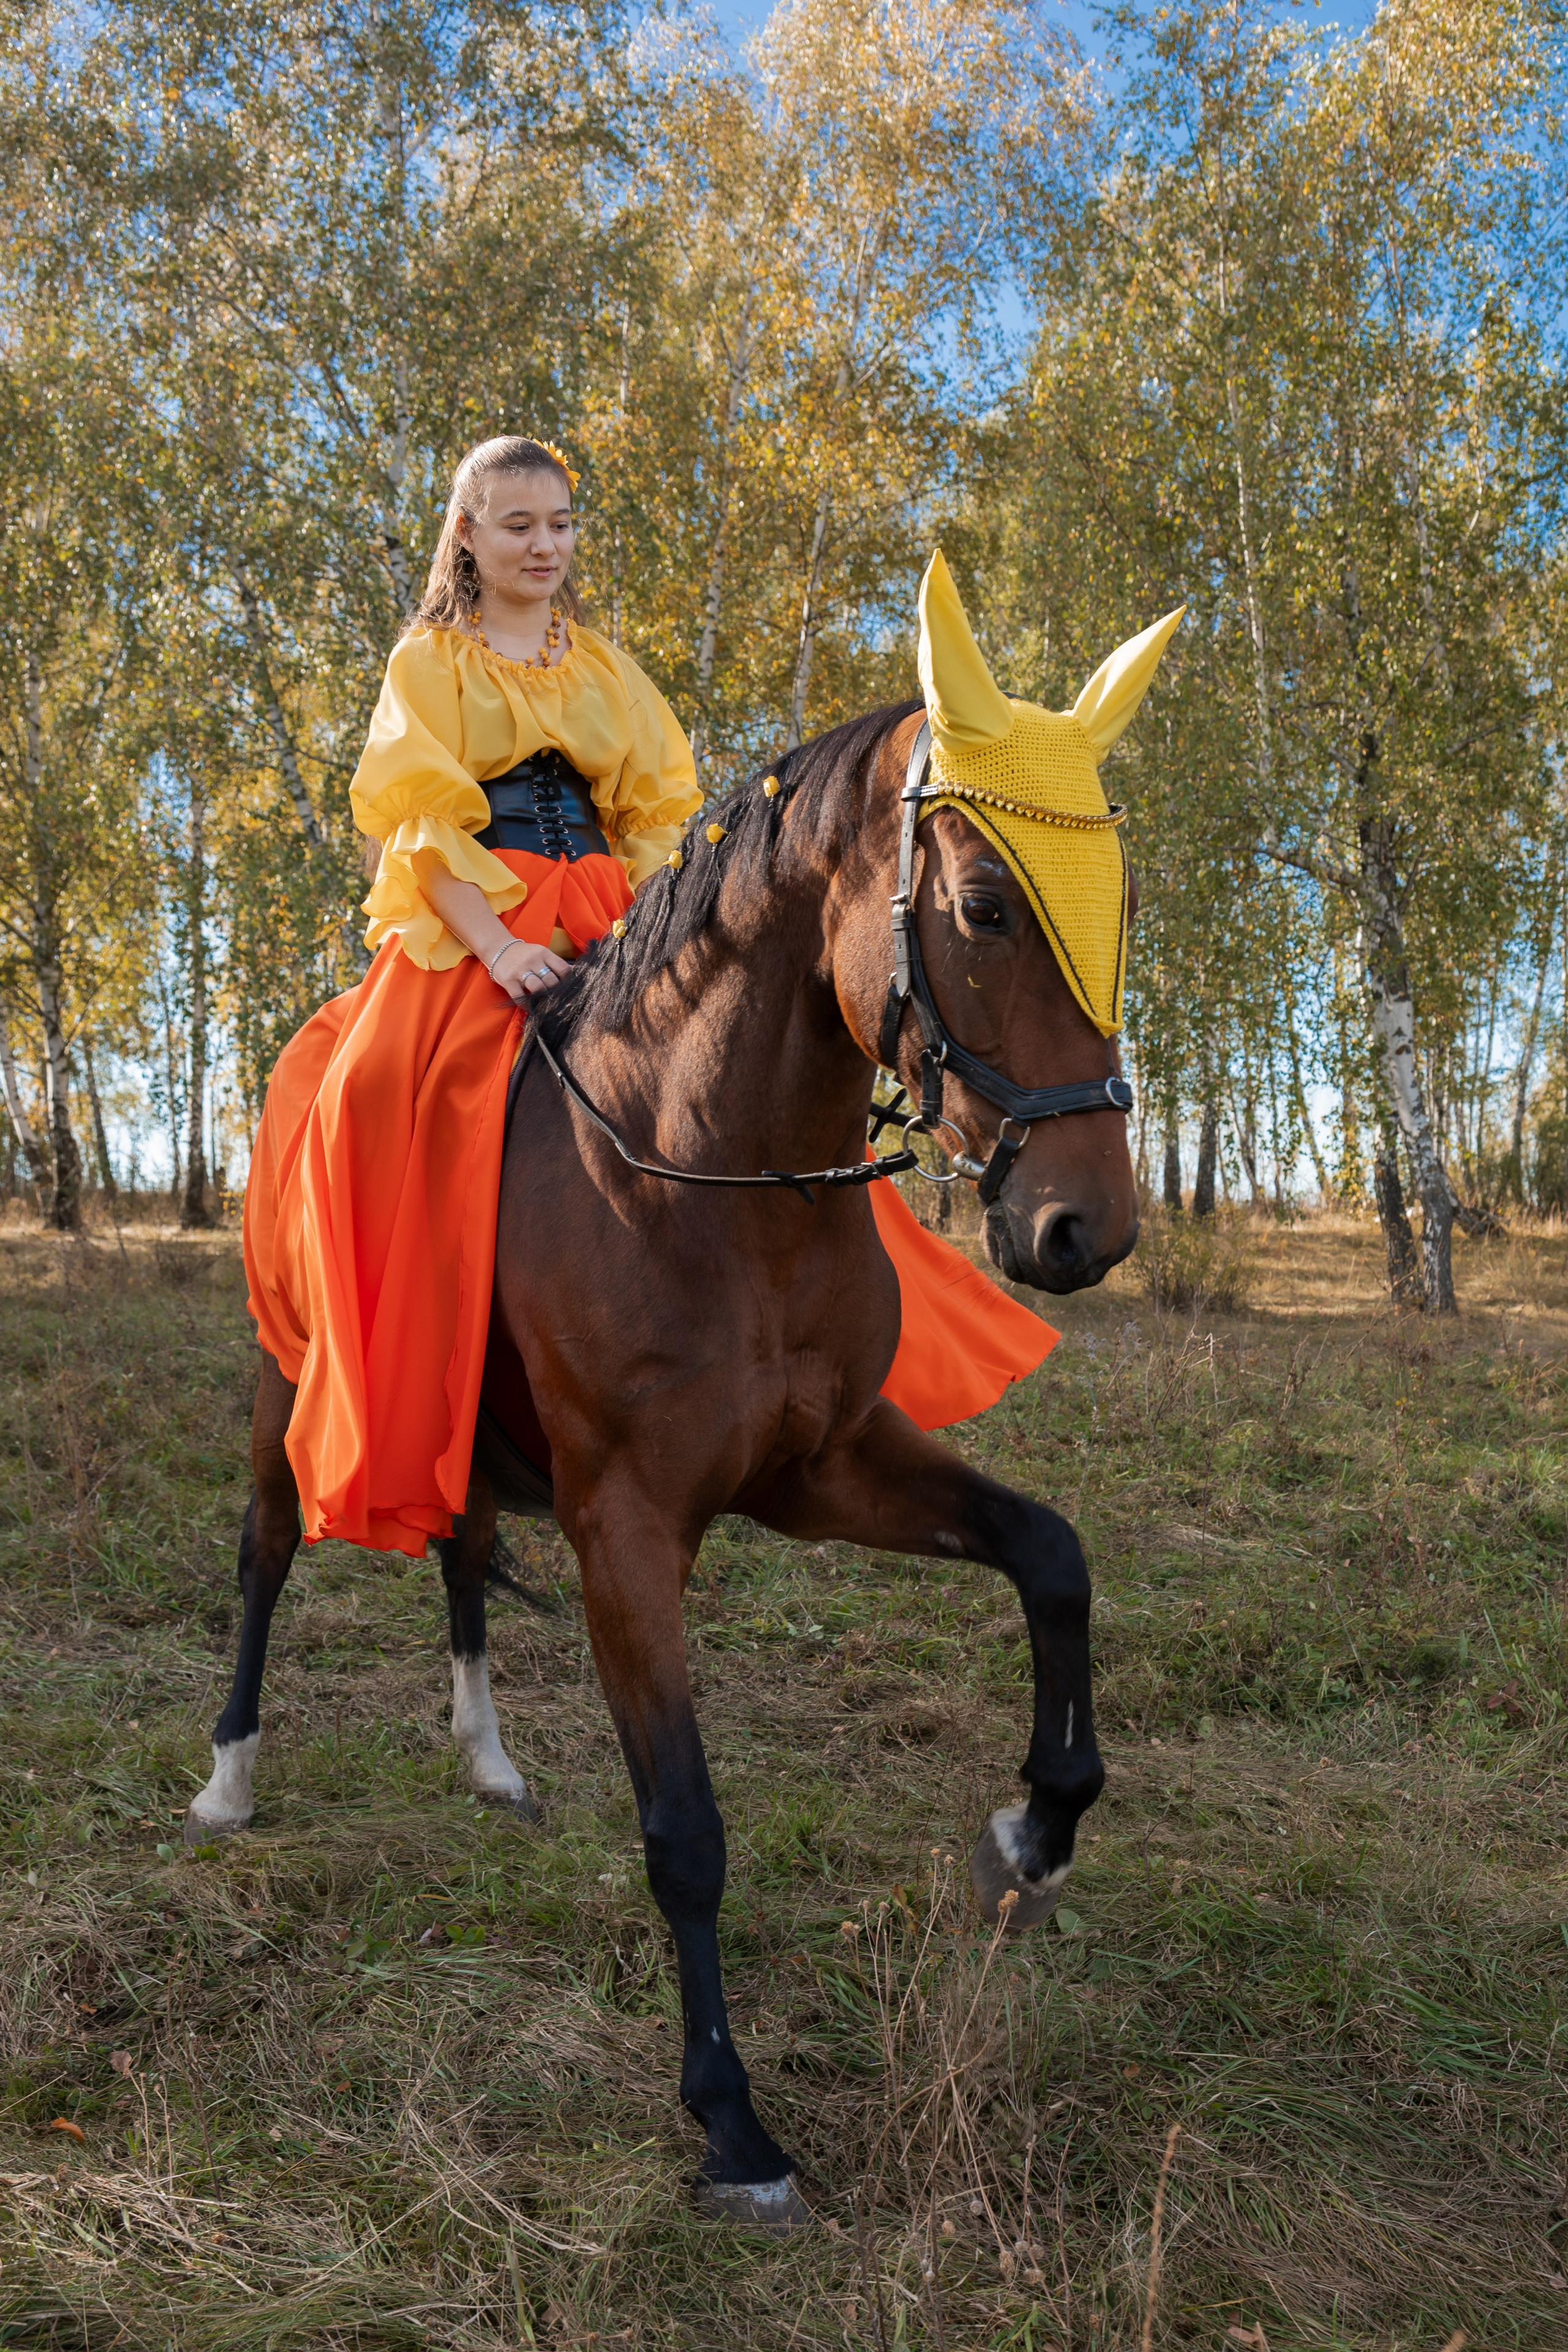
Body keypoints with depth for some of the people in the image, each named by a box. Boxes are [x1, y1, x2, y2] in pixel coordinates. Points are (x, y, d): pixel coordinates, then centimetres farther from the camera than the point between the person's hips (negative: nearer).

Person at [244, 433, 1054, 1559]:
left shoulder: (605, 667, 20)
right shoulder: (429, 660, 9)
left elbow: (656, 817, 14)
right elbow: (423, 828, -4)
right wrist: (496, 947, -19)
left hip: (610, 940, 4)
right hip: (467, 939, -3)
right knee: (370, 1098, -28)